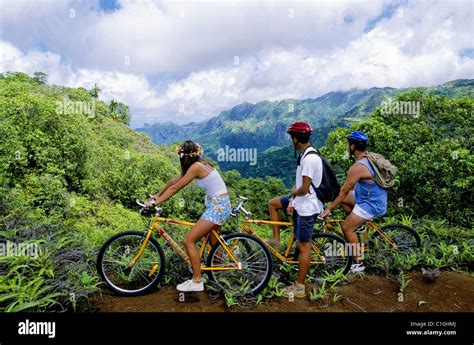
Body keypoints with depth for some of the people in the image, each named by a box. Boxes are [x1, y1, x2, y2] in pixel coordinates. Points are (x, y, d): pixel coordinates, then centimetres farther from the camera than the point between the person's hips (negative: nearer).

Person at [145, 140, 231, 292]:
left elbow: (175, 188, -15)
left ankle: (197, 282, 0)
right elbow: (174, 181, 15)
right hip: (219, 205, 10)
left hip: (217, 206, -10)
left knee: (189, 240, -8)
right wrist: (158, 195, 18)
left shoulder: (196, 167, -16)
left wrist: (156, 202, -9)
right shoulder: (199, 164, 11)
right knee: (214, 244, 21)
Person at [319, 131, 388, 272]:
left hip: (370, 203, -9)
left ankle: (358, 263, 6)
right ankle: (358, 224, 20)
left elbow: (343, 191, -20)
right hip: (372, 196, 9)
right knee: (341, 198, 13)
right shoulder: (369, 157, 1)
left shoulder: (358, 167, -27)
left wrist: (329, 209, -11)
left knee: (347, 228, -4)